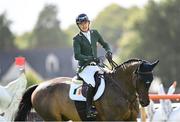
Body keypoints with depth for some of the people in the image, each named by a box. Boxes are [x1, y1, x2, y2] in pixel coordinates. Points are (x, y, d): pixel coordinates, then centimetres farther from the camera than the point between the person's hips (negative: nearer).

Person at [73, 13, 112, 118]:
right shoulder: (77, 39, -3)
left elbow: (104, 44, 23)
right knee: (92, 84, -31)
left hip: (96, 65, 6)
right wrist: (90, 58, -24)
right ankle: (89, 109, -24)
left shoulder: (95, 33, 12)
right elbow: (77, 56, -12)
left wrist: (108, 51, 2)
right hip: (84, 67, -6)